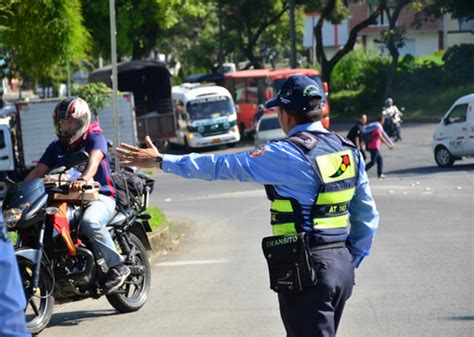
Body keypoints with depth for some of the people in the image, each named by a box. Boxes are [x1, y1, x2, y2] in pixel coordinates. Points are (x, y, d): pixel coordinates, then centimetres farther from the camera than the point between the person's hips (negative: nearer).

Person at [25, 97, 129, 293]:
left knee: (90, 222, -38)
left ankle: (117, 266, -23)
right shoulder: (57, 146, 15)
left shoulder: (94, 137, -4)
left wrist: (84, 179, -46)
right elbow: (38, 171, 10)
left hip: (99, 197, -6)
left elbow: (94, 159, -25)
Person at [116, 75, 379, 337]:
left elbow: (224, 166, -9)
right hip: (342, 263, 8)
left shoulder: (287, 155, -13)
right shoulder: (348, 150, 9)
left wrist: (160, 160, -1)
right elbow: (367, 214, 13)